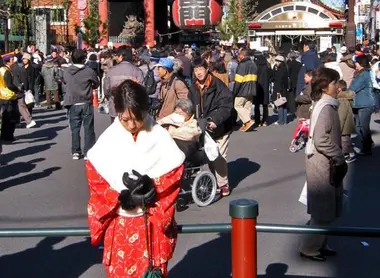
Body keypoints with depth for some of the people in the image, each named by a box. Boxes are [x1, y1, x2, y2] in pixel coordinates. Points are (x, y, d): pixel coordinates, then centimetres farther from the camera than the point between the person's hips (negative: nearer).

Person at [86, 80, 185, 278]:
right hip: (119, 223, 1)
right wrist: (118, 196, -19)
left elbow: (175, 173, -6)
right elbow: (95, 180, -4)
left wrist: (153, 185, -23)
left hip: (153, 221, -1)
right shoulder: (108, 140, -5)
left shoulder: (160, 137, -7)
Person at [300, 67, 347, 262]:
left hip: (327, 163, 9)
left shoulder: (327, 105, 9)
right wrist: (339, 157, -16)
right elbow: (321, 141, -25)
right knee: (323, 211, 1)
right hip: (323, 164, -9)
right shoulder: (326, 108, -19)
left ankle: (319, 245, 28)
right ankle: (308, 249, 12)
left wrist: (338, 158, 7)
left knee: (327, 209, 17)